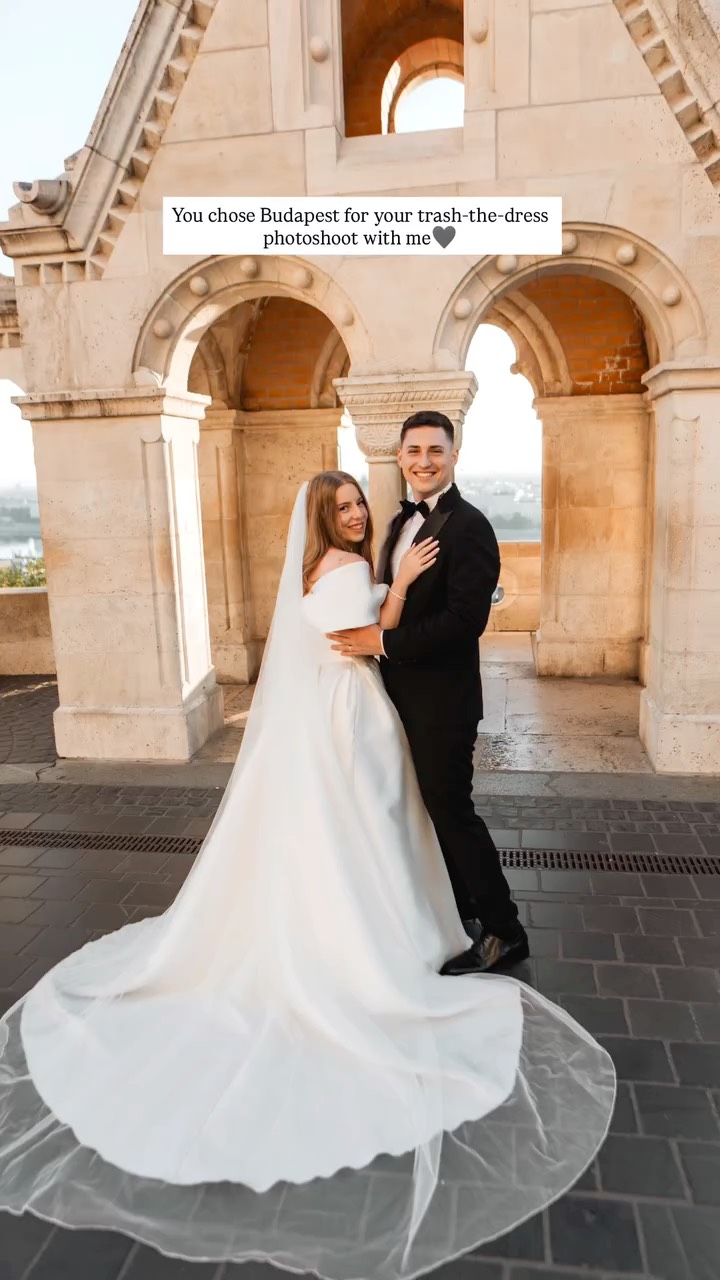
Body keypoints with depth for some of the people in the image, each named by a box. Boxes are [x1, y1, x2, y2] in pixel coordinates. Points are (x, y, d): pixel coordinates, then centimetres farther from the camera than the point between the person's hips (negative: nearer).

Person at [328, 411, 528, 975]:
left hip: (442, 697, -9)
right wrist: (371, 632, 1)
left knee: (451, 808, 0)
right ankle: (457, 908, 38)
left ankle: (504, 931, 18)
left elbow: (467, 618, -26)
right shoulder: (403, 520, 11)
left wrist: (383, 641, -24)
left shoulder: (468, 526, -17)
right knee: (432, 803, 19)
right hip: (405, 692, 9)